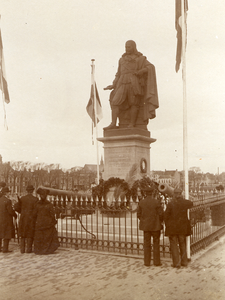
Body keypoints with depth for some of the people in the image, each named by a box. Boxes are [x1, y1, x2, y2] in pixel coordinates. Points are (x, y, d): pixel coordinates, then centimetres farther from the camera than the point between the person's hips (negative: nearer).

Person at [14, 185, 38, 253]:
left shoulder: (22, 198, 1)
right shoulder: (35, 199, -9)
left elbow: (16, 207, -3)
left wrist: (22, 212, 14)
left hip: (23, 218, 3)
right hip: (31, 219, -3)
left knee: (23, 233, 13)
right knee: (30, 234, 6)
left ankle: (22, 249, 12)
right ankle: (28, 249, 5)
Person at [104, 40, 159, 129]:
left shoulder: (140, 58, 13)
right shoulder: (122, 59, 25)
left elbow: (150, 67, -1)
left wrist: (140, 71, -16)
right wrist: (114, 85, 12)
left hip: (134, 83, -3)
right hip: (123, 84, 3)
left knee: (134, 103, -10)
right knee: (115, 102, -11)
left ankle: (132, 124, -5)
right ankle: (113, 124, -15)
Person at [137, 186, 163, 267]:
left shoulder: (141, 202, -3)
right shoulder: (156, 202, -13)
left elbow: (138, 214, 1)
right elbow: (161, 214, -11)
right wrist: (160, 221, 8)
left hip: (145, 226, 3)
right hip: (155, 226, -3)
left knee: (146, 243, 10)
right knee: (156, 243, 8)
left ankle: (147, 262, 13)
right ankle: (156, 261, 12)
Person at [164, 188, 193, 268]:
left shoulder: (170, 204, -15)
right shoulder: (184, 203, -4)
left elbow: (166, 215, -10)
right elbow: (191, 203, 21)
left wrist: (167, 225, 5)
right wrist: (182, 198, 25)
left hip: (172, 227, -4)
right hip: (183, 227, 4)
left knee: (174, 245, 5)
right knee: (183, 244, 17)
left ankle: (176, 263, 4)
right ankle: (184, 262, 22)